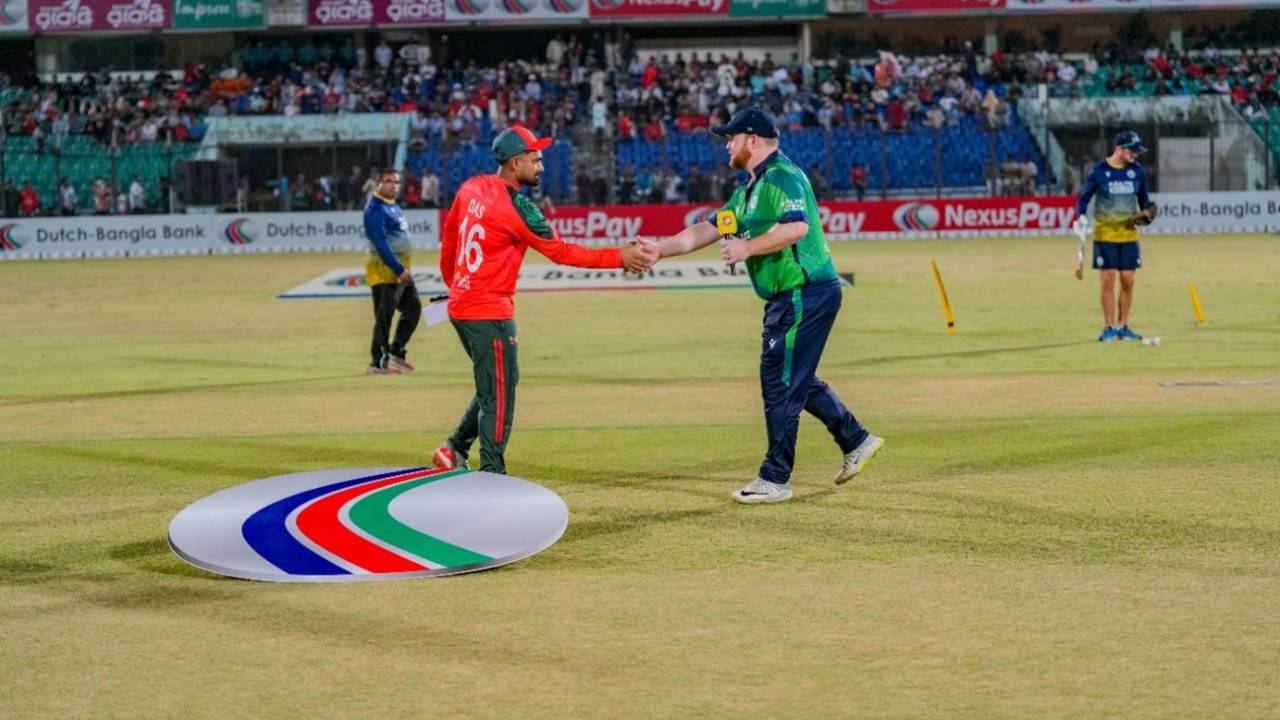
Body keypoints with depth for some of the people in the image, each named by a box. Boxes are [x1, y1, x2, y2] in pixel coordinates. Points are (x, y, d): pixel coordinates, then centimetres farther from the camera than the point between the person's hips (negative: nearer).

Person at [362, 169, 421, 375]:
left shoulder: (393, 206, 14)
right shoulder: (375, 209, -16)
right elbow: (380, 243, -23)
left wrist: (403, 269, 16)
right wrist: (399, 270, -24)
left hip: (400, 268, 10)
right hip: (384, 269, -10)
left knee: (413, 308, 14)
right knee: (384, 317, -5)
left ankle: (396, 352, 22)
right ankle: (378, 363, 1)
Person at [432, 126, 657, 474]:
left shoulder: (471, 188, 4)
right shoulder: (517, 207, -19)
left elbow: (449, 233, 17)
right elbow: (561, 252, -15)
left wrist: (451, 281, 31)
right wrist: (619, 257, -12)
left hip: (460, 305, 9)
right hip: (490, 313, -9)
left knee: (494, 384, 21)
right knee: (500, 393, 0)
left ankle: (455, 448, 22)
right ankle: (492, 475, 3)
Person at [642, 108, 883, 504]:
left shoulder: (782, 177, -14)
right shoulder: (750, 189, 18)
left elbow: (797, 226, -29)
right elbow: (708, 230, 19)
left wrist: (748, 248, -22)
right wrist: (658, 250, 10)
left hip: (806, 295, -11)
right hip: (789, 297, 11)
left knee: (779, 383, -5)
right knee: (795, 379, 19)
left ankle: (775, 479, 2)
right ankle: (856, 441, 28)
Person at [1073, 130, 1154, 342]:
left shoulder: (1137, 171, 5)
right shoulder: (1099, 171, -5)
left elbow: (1143, 197, 15)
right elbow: (1083, 197, 0)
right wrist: (1082, 217, -17)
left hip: (1129, 235, 3)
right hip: (1104, 234, -3)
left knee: (1128, 280, 1)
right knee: (1108, 279, -5)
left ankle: (1122, 326, 11)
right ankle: (1109, 327, 3)